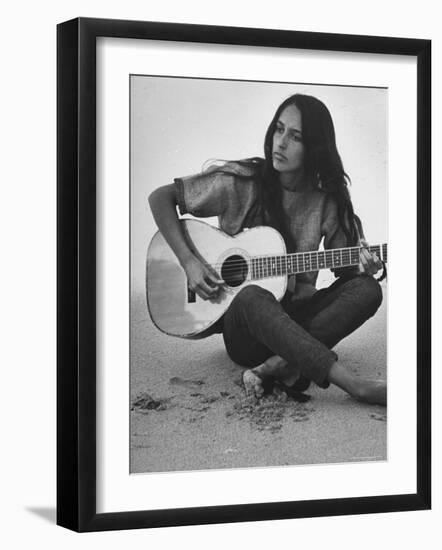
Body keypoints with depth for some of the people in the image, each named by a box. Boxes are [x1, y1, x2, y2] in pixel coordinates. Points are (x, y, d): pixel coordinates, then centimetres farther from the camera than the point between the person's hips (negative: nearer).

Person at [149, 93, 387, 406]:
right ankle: (357, 386, -47)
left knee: (368, 290, -22)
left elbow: (343, 268, 8)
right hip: (243, 330, -3)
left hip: (296, 318, 3)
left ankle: (277, 366, -34)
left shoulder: (328, 201, 2)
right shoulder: (240, 184, -6)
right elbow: (161, 198, -2)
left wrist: (362, 267, -17)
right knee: (252, 298, -39)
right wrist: (188, 261, -13)